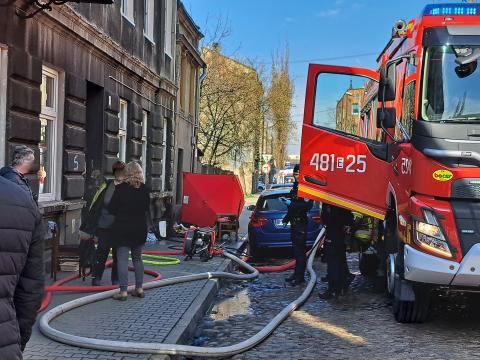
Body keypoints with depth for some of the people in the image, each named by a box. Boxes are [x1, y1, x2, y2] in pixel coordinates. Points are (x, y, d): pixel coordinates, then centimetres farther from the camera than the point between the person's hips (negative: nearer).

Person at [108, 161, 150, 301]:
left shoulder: (121, 188, -11)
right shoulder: (144, 189, -1)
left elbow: (111, 208, -8)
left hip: (123, 228, -4)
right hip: (140, 228, 4)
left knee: (122, 259, -2)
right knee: (137, 258, 16)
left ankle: (123, 291, -6)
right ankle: (139, 288, 19)